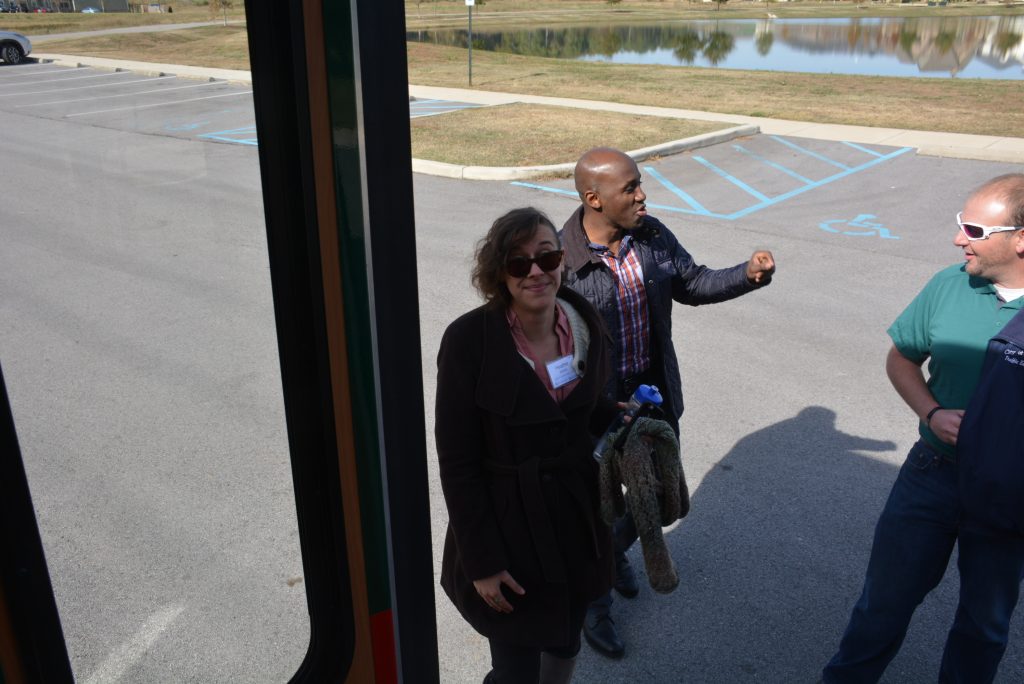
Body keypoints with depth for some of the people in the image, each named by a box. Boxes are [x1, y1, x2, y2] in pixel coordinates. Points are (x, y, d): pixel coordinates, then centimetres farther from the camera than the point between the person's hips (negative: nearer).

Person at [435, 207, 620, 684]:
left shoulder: (584, 325, -6)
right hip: (508, 524, -5)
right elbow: (457, 462, -17)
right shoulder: (470, 339, -20)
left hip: (575, 516, 5)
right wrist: (482, 562, -15)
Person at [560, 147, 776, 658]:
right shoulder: (563, 260, -23)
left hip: (655, 392, 6)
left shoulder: (652, 235, -4)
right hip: (597, 405, -6)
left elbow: (693, 285, 9)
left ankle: (615, 551, 53)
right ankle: (593, 606, 37)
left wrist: (750, 274, -7)